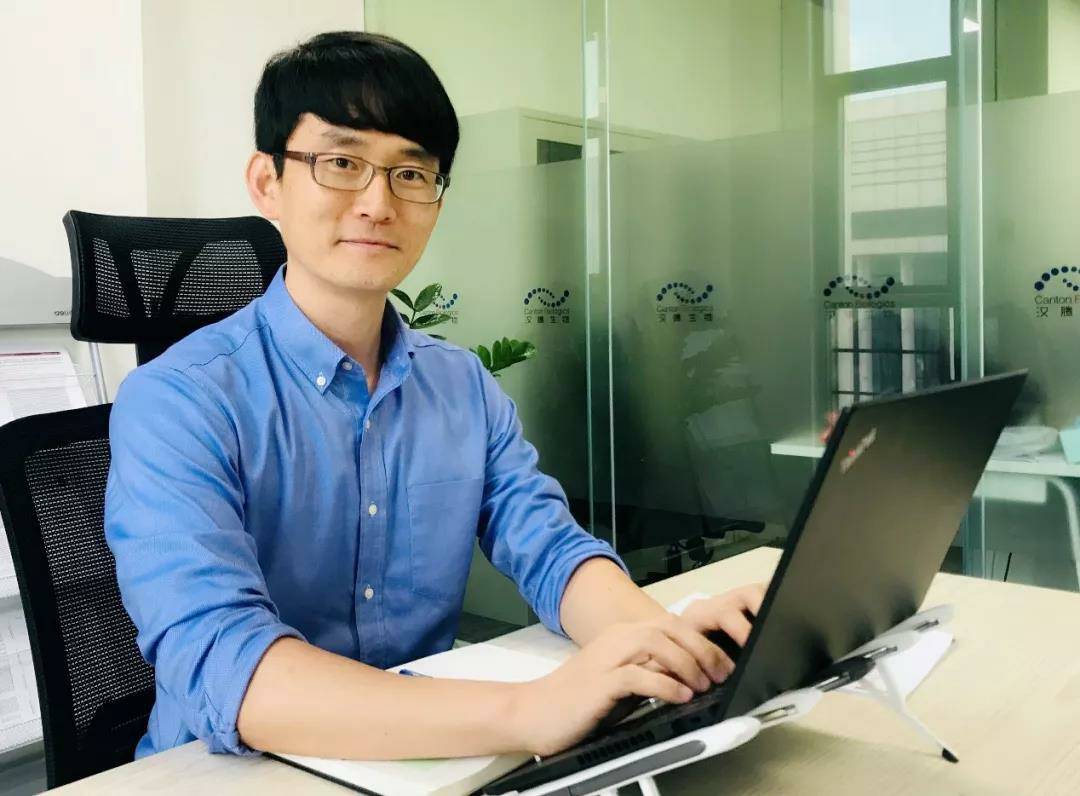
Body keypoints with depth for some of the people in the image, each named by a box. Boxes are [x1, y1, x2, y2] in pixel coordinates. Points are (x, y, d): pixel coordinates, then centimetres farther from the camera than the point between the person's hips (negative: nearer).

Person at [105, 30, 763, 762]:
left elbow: (552, 553, -5)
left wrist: (664, 638, -26)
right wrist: (527, 711, -38)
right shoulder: (176, 402, -14)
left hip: (428, 756, 4)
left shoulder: (467, 388, 4)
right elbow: (221, 669, -27)